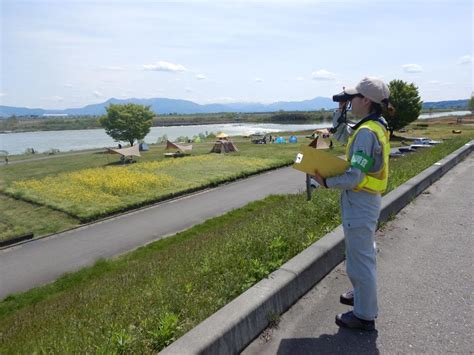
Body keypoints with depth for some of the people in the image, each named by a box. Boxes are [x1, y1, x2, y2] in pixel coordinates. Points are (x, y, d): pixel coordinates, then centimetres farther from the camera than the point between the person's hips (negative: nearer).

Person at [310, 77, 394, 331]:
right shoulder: (376, 126, 8)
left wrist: (326, 183, -14)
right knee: (363, 253, 25)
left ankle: (364, 315, 21)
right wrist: (341, 109, 10)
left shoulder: (366, 132, -23)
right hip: (367, 199, 10)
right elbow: (340, 134, 22)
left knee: (360, 258, 4)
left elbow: (354, 177, -27)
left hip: (359, 202, -10)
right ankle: (363, 296, 45)